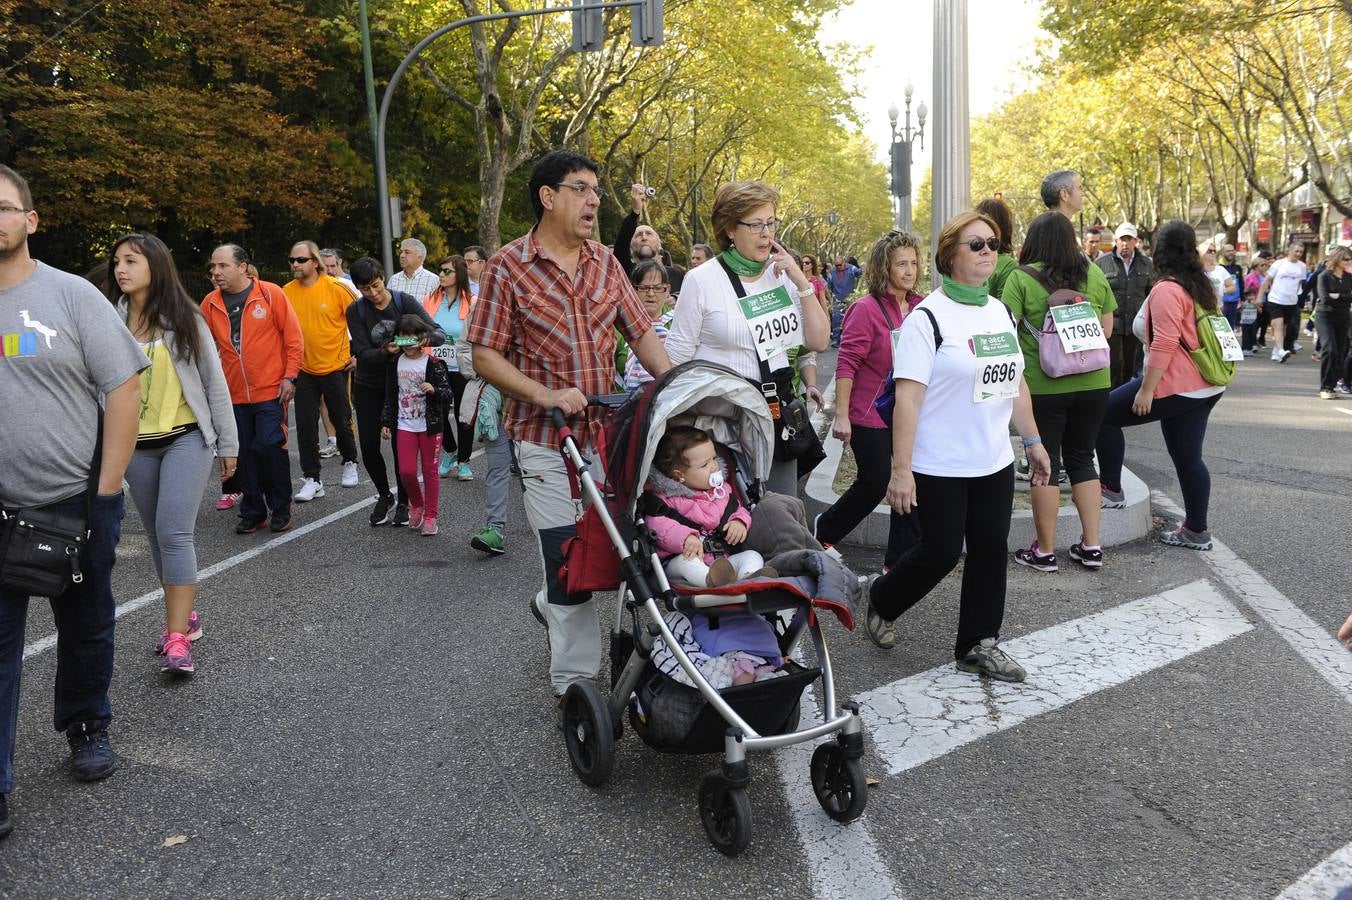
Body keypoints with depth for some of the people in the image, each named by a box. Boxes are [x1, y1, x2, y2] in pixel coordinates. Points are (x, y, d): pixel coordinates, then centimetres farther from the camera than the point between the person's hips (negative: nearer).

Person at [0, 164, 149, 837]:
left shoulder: (71, 295, -5)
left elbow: (124, 390, -7)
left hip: (77, 502, -1)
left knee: (86, 628, 14)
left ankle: (86, 727, 37)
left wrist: (105, 491, -10)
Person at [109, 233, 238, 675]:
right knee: (158, 537, 12)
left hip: (186, 439, -4)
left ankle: (177, 637, -10)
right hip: (137, 446, 4)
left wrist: (227, 443, 2)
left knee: (174, 533, -13)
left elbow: (214, 382, 1)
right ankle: (185, 616, 28)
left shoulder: (185, 319, -3)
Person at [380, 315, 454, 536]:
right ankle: (416, 505, 26)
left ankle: (430, 516, 14)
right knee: (406, 471, -2)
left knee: (430, 471, 4)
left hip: (430, 425, -3)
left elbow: (448, 393, -8)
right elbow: (389, 396, 11)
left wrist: (434, 390, -29)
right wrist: (385, 422, 8)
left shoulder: (433, 364, -8)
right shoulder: (395, 364, 3)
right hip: (404, 425, 3)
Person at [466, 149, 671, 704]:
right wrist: (545, 396, -20)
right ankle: (572, 680, 17)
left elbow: (641, 332, 10)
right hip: (546, 437, -5)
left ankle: (551, 606, 44)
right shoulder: (509, 267, -6)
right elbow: (485, 356, -7)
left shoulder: (605, 263, 8)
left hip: (608, 430, 5)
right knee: (567, 561, 0)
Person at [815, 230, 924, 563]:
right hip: (870, 415, -6)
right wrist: (841, 415, -18)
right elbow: (846, 363, -14)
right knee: (874, 484, 4)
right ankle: (824, 529, 31)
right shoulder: (867, 309, -13)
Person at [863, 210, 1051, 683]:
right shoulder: (928, 318, -13)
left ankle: (978, 644, 22)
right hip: (938, 467, -7)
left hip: (993, 464, 7)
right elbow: (907, 396, -19)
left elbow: (1016, 383, 18)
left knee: (990, 551, 8)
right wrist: (901, 469, -23)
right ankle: (881, 601, 29)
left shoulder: (1000, 311, 10)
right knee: (940, 552, 2)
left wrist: (1033, 440, 16)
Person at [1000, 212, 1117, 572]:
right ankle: (1091, 545, 17)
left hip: (1043, 385, -4)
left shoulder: (1022, 277, -8)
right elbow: (1107, 327, 10)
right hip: (1093, 382, 4)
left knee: (1045, 464, 5)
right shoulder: (1094, 274, 5)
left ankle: (1045, 551, 10)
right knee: (1082, 459, 15)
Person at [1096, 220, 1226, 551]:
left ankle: (1111, 490, 9)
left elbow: (1163, 345, -22)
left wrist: (1146, 390, -20)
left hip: (1176, 386, -9)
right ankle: (1196, 530, 17)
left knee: (1104, 413, 4)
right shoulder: (1199, 286, 13)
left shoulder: (1166, 290, -15)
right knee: (1189, 458, 13)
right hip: (1205, 387, 9)